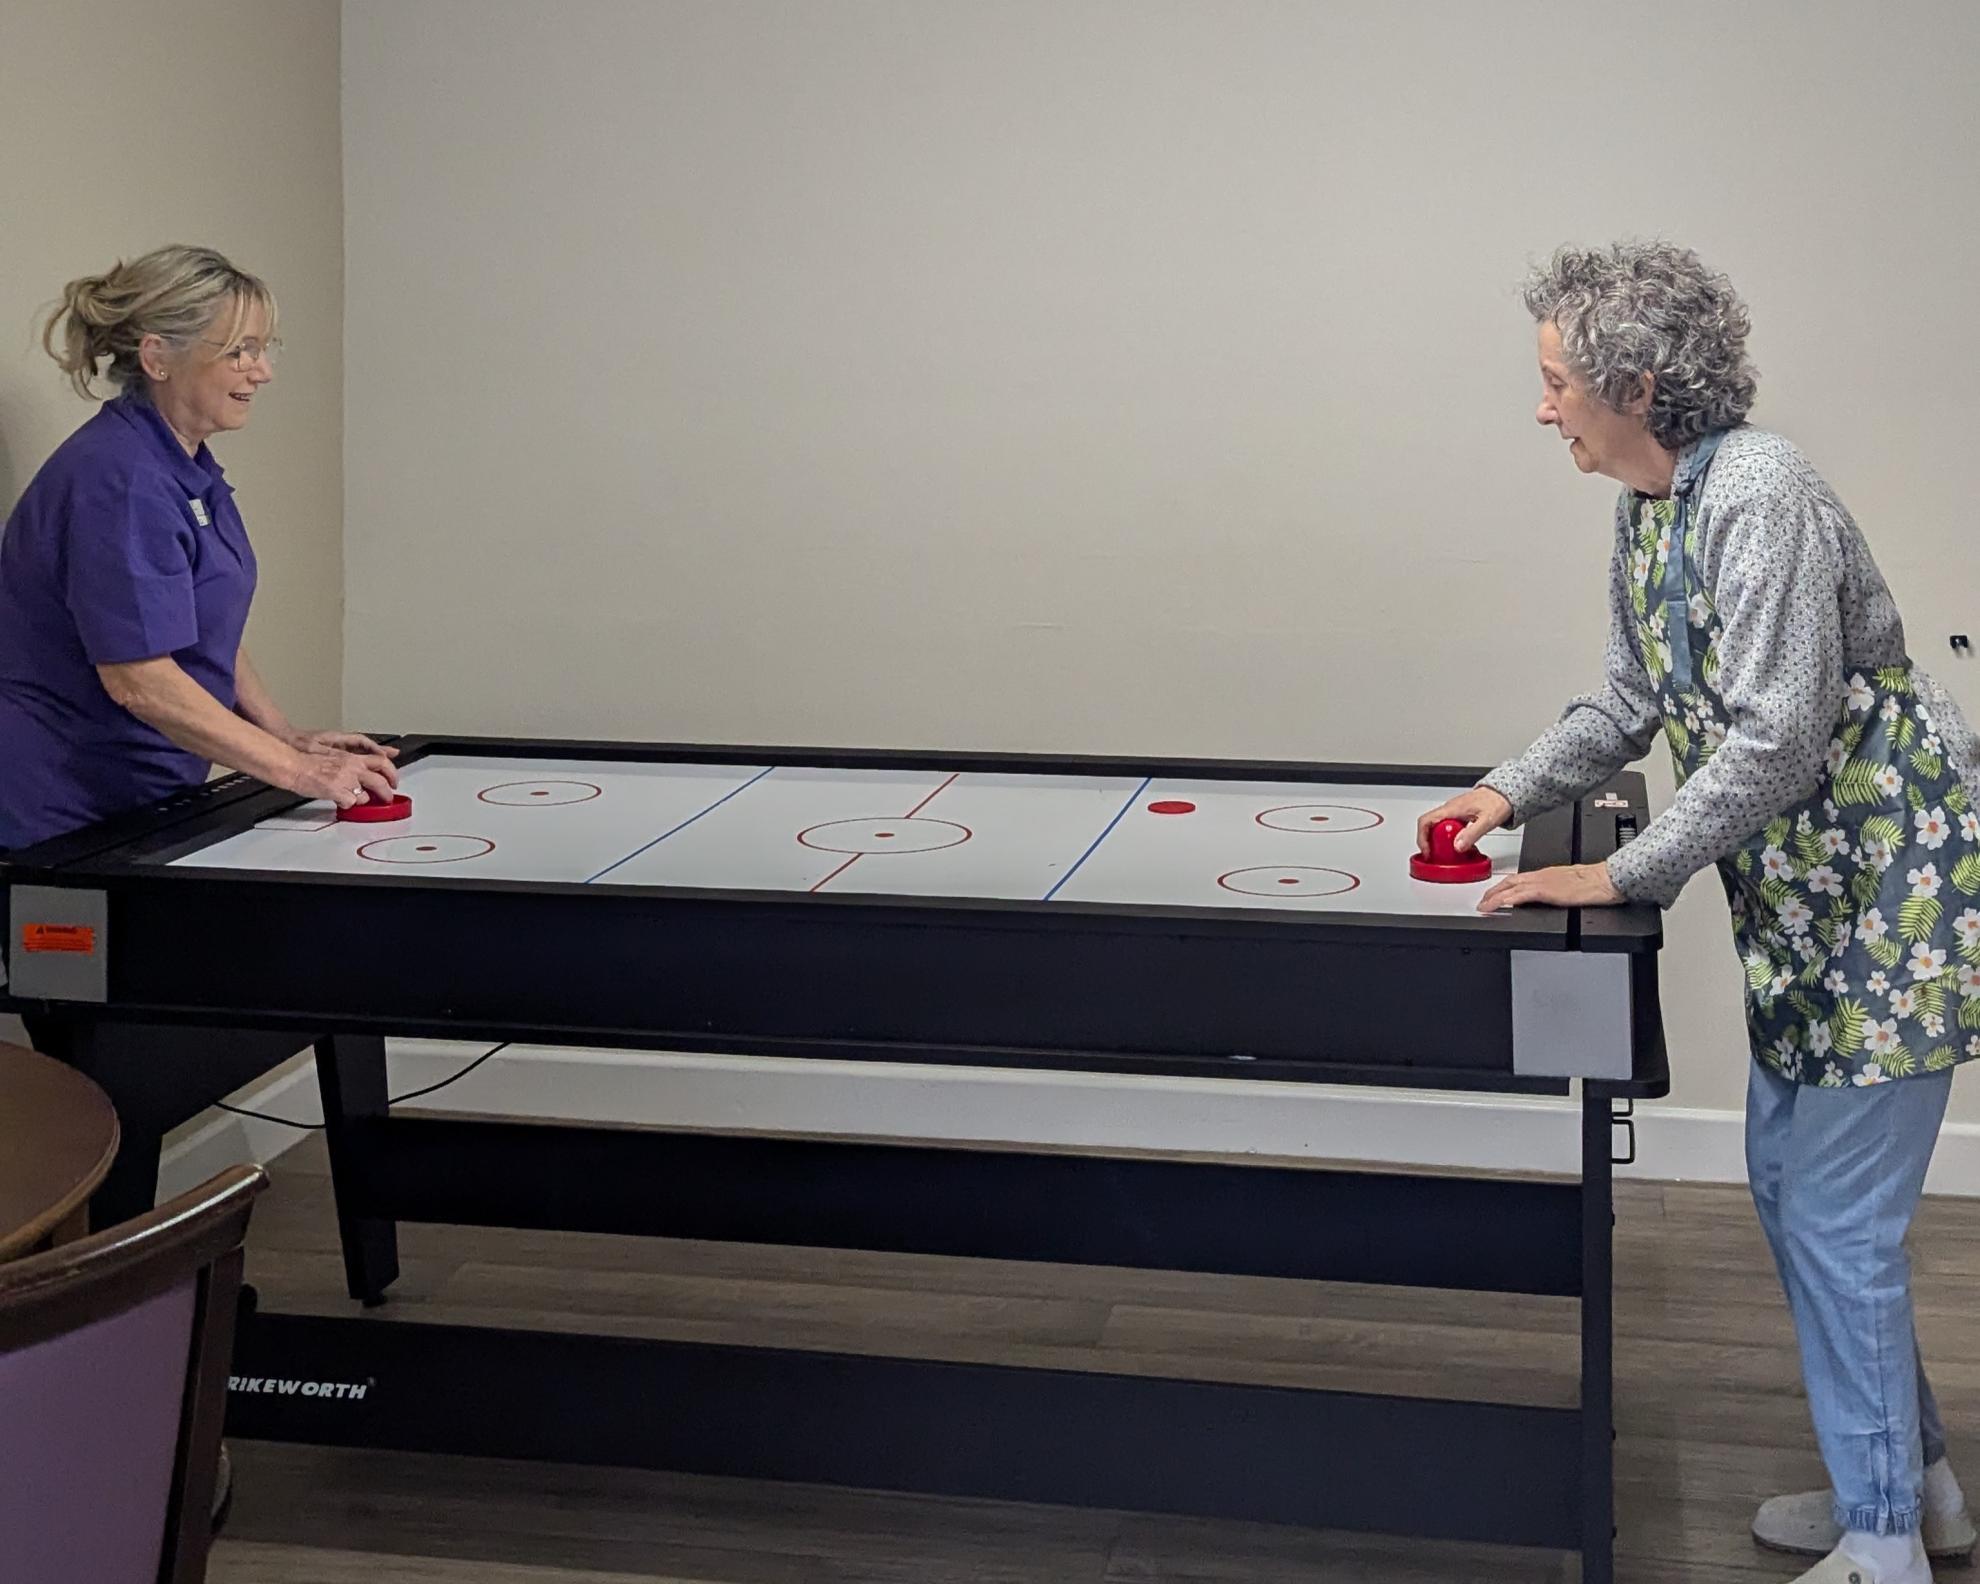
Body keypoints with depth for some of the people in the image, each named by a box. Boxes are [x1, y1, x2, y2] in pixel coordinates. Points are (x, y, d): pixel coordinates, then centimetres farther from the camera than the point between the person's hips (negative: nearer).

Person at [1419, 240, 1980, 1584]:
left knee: (1834, 1214, -5)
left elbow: (1776, 738, -26)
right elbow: (1636, 699, 20)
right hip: (1802, 891, 10)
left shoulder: (1760, 496, -22)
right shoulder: (1645, 511, 7)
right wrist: (1516, 792, 7)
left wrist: (1623, 877, -21)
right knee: (1787, 1177, 16)